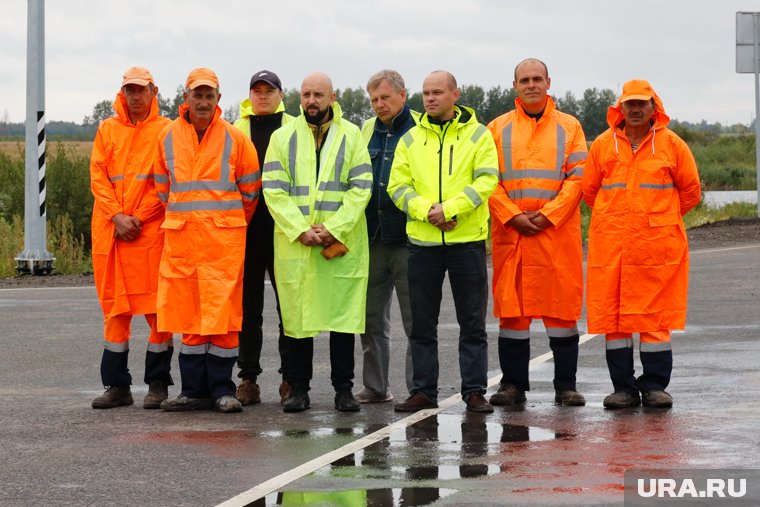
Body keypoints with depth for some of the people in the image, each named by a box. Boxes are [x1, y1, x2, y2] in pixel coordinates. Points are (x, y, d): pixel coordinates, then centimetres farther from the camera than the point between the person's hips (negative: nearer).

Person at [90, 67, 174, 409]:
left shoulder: (165, 131, 3)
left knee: (156, 306, -4)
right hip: (110, 228, 3)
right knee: (115, 306, 4)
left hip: (152, 230, -3)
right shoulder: (108, 129, 12)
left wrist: (138, 218, -10)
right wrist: (117, 217, -6)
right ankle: (117, 385, 9)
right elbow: (98, 176, 7)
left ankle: (158, 384, 3)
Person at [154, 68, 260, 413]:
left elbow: (250, 190, 10)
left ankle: (222, 389, 2)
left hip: (224, 237, -2)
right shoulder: (168, 137, 7)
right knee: (187, 313, 4)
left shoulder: (235, 138, 0)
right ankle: (194, 390, 10)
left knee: (223, 311, -5)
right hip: (181, 236, 2)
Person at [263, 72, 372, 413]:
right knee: (297, 317, 2)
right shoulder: (283, 137, 8)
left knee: (344, 316, 0)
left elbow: (360, 188, -1)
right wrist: (300, 230, -11)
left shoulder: (351, 136, 7)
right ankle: (298, 389, 9)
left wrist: (333, 229, -11)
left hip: (342, 243, 0)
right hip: (294, 243, 1)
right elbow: (274, 191, 1)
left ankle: (344, 389, 7)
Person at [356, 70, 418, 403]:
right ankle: (375, 386, 18)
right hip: (373, 238, 6)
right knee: (372, 316, 9)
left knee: (416, 319, -2)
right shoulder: (367, 131, 15)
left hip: (408, 238, -6)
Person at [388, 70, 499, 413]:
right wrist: (426, 210, -13)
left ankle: (474, 391, 7)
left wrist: (448, 209, -18)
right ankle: (423, 391, 13)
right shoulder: (411, 139, 10)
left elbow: (486, 181, -8)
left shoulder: (478, 135, 2)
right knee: (422, 323, 6)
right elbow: (398, 185, 3)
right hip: (422, 241, 3)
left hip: (467, 240, -3)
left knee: (473, 322, 2)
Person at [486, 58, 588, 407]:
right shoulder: (497, 129, 10)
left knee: (562, 306, -1)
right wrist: (513, 217, -9)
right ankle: (513, 384, 8)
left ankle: (565, 385, 4)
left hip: (557, 232, -1)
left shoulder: (569, 127, 9)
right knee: (511, 307, 1)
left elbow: (577, 178, 1)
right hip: (509, 234, 1)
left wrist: (547, 215, -10)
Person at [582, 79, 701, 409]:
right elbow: (589, 189, 18)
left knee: (656, 316, -2)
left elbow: (691, 191, 11)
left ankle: (654, 386, 5)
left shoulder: (671, 144, 4)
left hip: (658, 244, -2)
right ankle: (623, 387, 8)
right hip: (611, 245, 2)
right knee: (613, 316, 1)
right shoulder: (603, 145, 8)